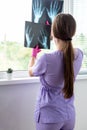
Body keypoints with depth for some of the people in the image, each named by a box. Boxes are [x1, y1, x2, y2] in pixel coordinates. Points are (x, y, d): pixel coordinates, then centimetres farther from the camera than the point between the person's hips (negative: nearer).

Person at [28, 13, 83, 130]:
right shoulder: (79, 54, -11)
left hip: (49, 117, -4)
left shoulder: (46, 59, -27)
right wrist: (56, 36, 25)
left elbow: (31, 72, -4)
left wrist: (34, 55, 14)